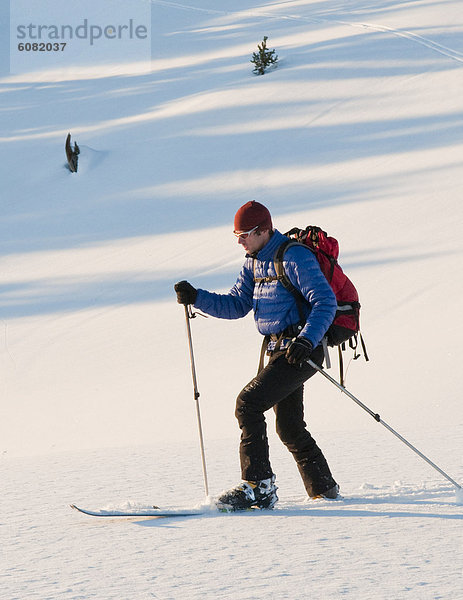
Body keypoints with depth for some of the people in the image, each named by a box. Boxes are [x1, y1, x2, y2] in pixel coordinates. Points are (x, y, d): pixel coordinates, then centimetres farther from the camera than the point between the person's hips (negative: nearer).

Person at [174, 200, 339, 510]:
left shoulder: (295, 257, -15)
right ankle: (324, 489, 29)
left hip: (301, 350, -10)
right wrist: (197, 297, -1)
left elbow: (326, 302, -21)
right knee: (289, 427, 15)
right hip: (281, 350, 10)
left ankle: (258, 486, -19)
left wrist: (307, 339, -33)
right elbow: (235, 305, 13)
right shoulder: (255, 263, 12)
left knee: (248, 403, -18)